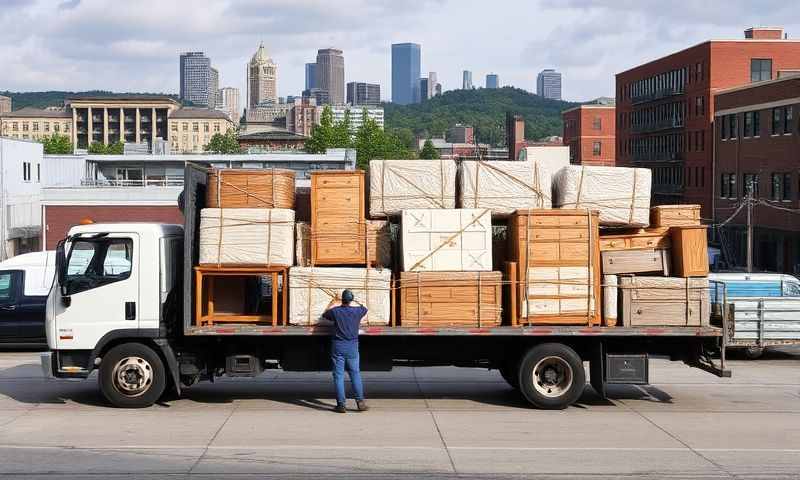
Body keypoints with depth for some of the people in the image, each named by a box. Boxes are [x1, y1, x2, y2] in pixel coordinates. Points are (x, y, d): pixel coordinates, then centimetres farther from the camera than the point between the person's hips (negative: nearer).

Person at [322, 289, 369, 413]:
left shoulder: (335, 311, -5)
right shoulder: (357, 311, -2)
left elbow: (325, 315, 19)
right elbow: (364, 308, 24)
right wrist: (356, 302, 42)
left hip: (338, 347, -1)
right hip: (352, 347, 1)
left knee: (338, 376, 1)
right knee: (355, 374, 11)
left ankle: (341, 404, -1)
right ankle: (360, 401, 6)